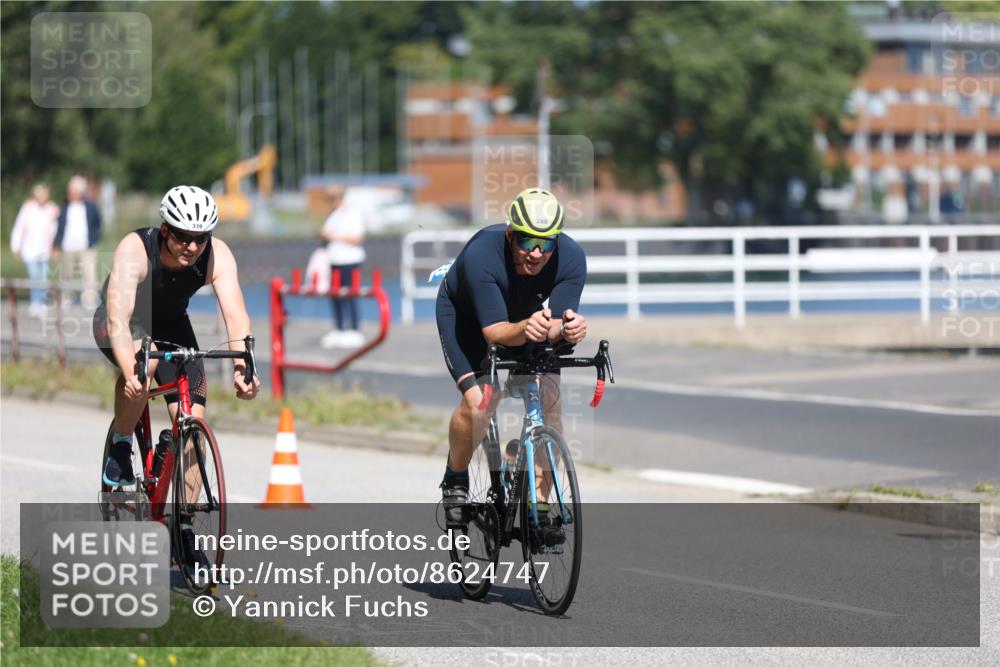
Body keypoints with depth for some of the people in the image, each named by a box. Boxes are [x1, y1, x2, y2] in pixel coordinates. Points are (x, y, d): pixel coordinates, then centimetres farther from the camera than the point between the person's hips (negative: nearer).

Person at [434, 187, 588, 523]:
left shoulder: (571, 257, -30)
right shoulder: (481, 254, -39)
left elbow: (555, 327, -31)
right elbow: (494, 331, -40)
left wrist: (568, 327, -55)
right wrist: (525, 328, -61)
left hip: (527, 315, 3)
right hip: (465, 315, -3)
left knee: (550, 400, -15)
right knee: (479, 401, -24)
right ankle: (455, 479, 5)